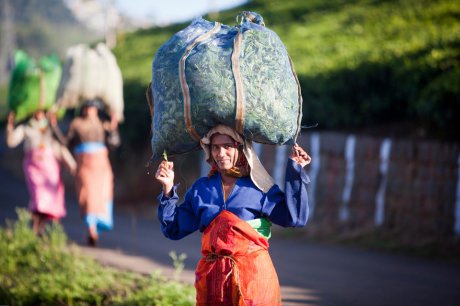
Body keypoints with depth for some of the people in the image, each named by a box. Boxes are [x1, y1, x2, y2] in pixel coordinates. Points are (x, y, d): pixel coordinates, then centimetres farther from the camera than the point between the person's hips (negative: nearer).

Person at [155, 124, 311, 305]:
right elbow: (174, 229, 11)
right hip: (212, 276, 3)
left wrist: (295, 170, -9)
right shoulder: (201, 189, 11)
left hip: (253, 275, -2)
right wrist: (168, 190, -1)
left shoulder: (259, 187, 2)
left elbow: (293, 217, -9)